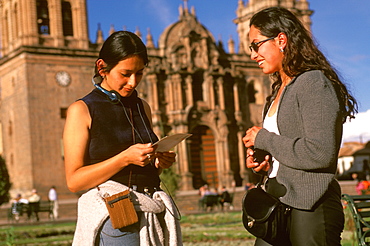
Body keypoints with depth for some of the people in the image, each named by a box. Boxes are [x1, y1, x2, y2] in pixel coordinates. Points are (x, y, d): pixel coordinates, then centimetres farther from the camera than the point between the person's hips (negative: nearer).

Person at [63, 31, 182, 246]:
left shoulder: (142, 107, 15)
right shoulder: (82, 110, -1)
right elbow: (74, 181, -8)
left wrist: (160, 163, 2)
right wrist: (124, 158, -17)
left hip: (153, 214, 5)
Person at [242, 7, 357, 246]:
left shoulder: (314, 83, -10)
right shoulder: (279, 91, 16)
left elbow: (321, 153, -21)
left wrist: (264, 139, -11)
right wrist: (262, 164, 4)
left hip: (310, 208, -8)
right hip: (278, 205, 8)